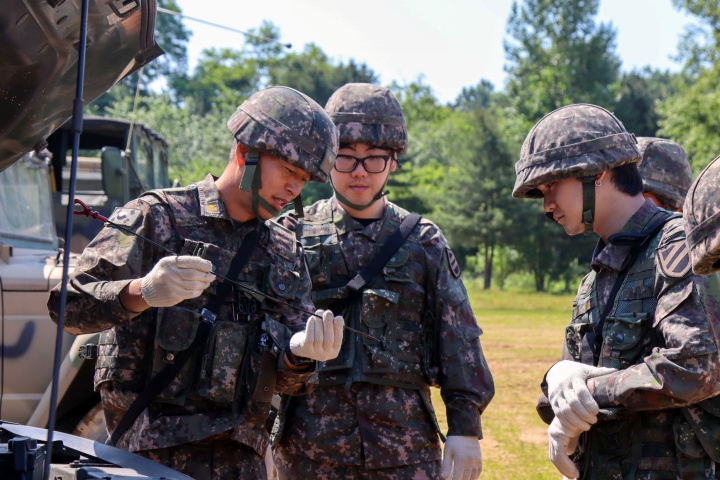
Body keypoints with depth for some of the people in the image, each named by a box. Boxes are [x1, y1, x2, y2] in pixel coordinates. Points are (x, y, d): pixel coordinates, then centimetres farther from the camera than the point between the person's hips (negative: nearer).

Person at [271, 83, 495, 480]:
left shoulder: (423, 242, 7)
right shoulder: (294, 236, 5)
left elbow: (459, 339, 7)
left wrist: (465, 427, 1)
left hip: (406, 448, 1)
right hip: (310, 444, 0)